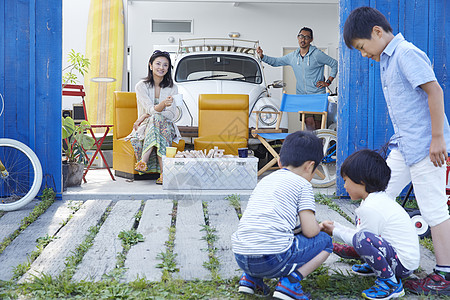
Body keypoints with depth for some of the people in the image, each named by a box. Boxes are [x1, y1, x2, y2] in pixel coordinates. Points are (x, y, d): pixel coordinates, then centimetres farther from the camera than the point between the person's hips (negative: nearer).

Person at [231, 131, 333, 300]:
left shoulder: (265, 181, 24)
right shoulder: (302, 184, 5)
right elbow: (310, 231, 0)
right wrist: (319, 227, 23)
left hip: (241, 258, 7)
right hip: (273, 258, -7)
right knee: (324, 241, 16)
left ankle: (250, 277, 18)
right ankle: (290, 281, -4)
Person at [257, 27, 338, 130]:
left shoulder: (317, 54, -3)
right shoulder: (292, 56, 11)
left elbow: (334, 64, 5)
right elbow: (276, 62, 22)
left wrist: (328, 82, 0)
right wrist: (262, 56, 7)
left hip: (317, 94, -3)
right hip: (301, 95, 3)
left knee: (317, 123, -7)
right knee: (309, 121, -12)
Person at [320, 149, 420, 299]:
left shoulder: (371, 208, -24)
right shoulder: (379, 199, 9)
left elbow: (360, 238, -15)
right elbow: (359, 230, 14)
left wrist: (335, 231, -3)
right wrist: (335, 225, 9)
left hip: (404, 264, -11)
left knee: (362, 239, -33)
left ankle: (391, 284, -17)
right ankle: (373, 266, 24)